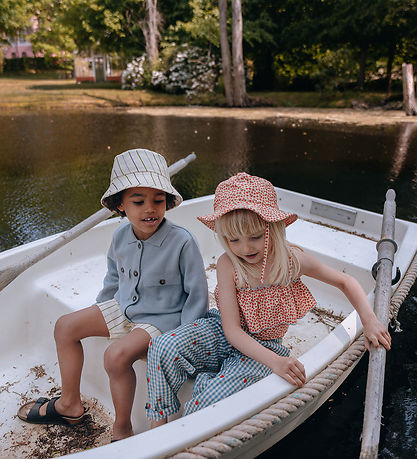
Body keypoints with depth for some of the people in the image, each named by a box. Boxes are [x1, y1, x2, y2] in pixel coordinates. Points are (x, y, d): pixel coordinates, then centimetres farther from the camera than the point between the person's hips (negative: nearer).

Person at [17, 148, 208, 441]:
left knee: (117, 355, -30)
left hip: (161, 319, -7)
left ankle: (122, 430, -1)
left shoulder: (182, 242, -25)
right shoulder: (121, 237, -6)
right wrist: (101, 311, 21)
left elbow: (197, 294, -15)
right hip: (122, 308, 8)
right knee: (66, 326, 7)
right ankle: (70, 405, 24)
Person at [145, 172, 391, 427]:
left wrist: (370, 320, -12)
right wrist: (275, 362, -33)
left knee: (208, 404, -27)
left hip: (262, 348, -1)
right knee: (164, 348, -25)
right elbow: (232, 329, -21)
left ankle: (207, 380, 9)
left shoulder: (293, 260, -17)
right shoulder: (228, 264, -20)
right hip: (225, 335, 1)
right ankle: (158, 423, -2)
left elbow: (345, 281, 1)